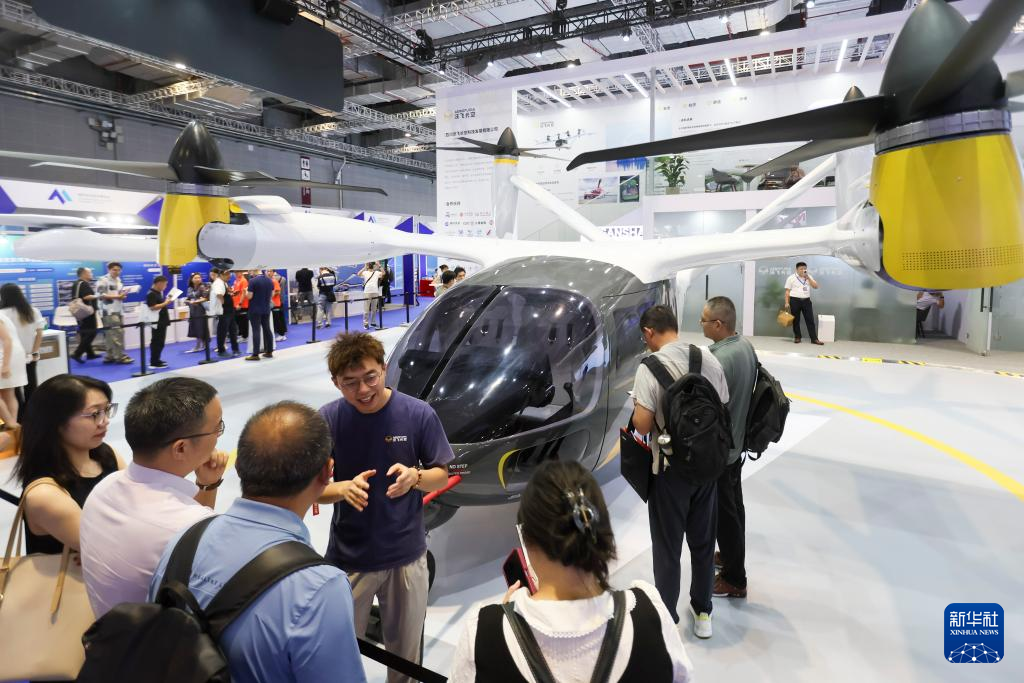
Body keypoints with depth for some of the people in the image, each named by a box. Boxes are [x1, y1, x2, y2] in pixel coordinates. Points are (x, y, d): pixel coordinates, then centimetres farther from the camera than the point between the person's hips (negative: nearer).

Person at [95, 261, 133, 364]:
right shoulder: (103, 280, -7)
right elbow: (100, 295, -16)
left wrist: (123, 295, 3)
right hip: (109, 312, -8)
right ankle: (120, 356, -10)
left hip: (118, 311, 8)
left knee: (110, 334, 10)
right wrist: (117, 296, -17)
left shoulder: (118, 280, 19)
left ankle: (111, 356, 13)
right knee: (116, 333, -12)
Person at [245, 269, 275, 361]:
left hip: (255, 310, -6)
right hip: (266, 309, 6)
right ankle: (269, 352, 15)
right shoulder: (270, 280, 5)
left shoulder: (253, 281, -15)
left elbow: (249, 296, -15)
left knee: (256, 331, -5)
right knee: (267, 329, 11)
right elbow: (272, 294, 13)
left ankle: (255, 354, -4)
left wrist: (246, 292, 5)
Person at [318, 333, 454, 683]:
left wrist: (415, 477, -26)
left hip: (407, 555, 0)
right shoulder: (328, 419, -13)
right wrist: (345, 489, -26)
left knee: (406, 649, 21)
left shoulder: (419, 414, -14)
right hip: (348, 558, 0)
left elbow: (441, 476, -5)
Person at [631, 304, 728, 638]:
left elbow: (642, 425, -20)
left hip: (671, 468, -5)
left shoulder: (652, 367, -17)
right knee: (703, 541, 20)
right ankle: (702, 612, 35)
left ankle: (666, 619, 24)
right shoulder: (709, 359, -1)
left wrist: (638, 407, 0)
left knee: (667, 547, 10)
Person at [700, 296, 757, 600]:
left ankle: (734, 580, 21)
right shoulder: (746, 345, 0)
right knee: (734, 505, 24)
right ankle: (731, 555, 44)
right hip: (737, 442, 9)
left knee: (724, 513, 6)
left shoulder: (721, 359, -29)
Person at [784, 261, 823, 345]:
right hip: (795, 301, -3)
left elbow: (816, 286, 1)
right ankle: (797, 337, 15)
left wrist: (808, 278, -8)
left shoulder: (809, 277, 12)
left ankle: (814, 339, -1)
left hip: (806, 301, 3)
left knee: (810, 320, -1)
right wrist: (787, 303, -8)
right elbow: (787, 291, -1)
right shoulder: (791, 278, 0)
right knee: (796, 320, 3)